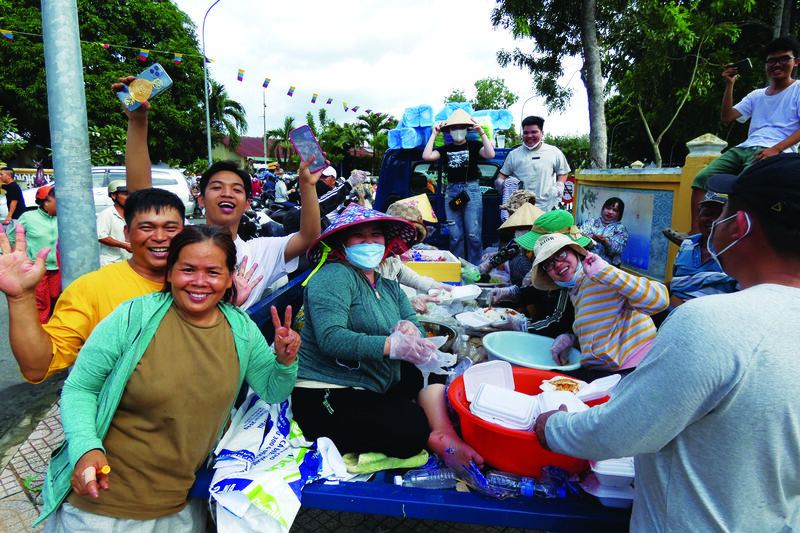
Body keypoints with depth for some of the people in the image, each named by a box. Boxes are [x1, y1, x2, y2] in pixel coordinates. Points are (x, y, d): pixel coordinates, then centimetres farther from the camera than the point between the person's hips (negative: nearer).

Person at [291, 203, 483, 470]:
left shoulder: (390, 288, 16)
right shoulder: (334, 276, -10)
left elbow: (420, 336, 8)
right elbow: (329, 337, -24)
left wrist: (409, 329, -17)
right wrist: (391, 345, -31)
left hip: (381, 386, 9)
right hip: (328, 395, -9)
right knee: (412, 429, -25)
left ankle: (444, 434, -10)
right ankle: (433, 438, 2)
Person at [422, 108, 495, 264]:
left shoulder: (474, 145, 7)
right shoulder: (446, 149, 15)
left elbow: (490, 154, -12)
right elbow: (427, 156, -1)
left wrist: (482, 133, -9)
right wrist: (434, 134, 4)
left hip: (472, 190, -3)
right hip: (451, 191, 3)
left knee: (473, 234, -7)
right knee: (455, 236, 2)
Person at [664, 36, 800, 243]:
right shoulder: (756, 95, 26)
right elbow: (727, 116, 17)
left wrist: (776, 149, -19)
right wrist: (729, 85, 9)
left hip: (775, 152, -6)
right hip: (744, 148, 6)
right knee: (702, 177, -14)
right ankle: (695, 233, -19)